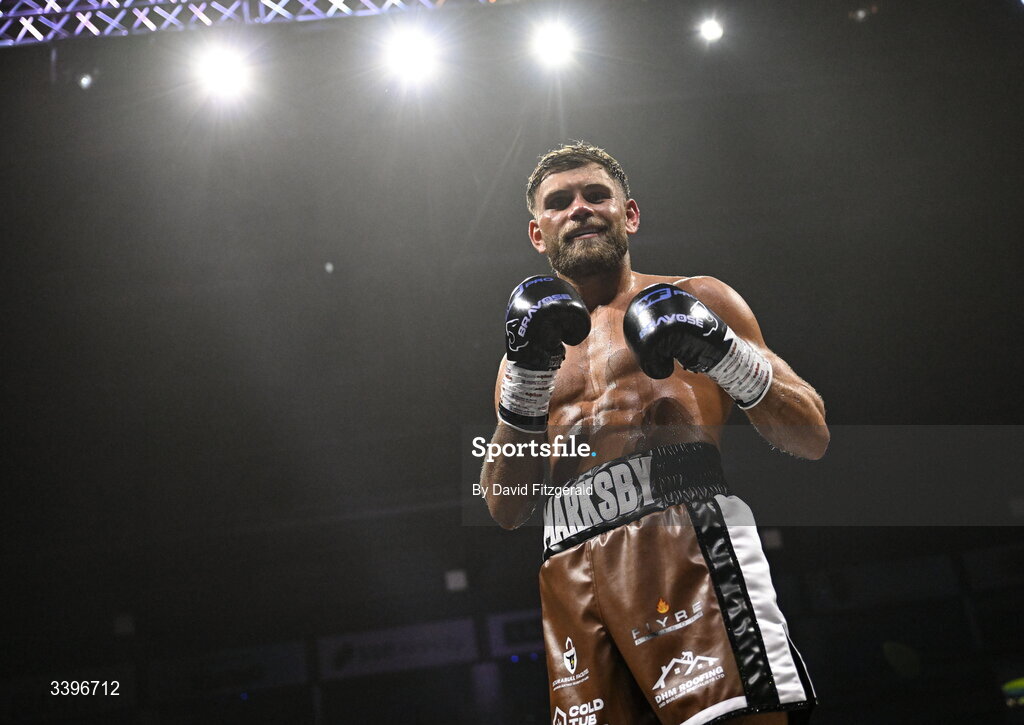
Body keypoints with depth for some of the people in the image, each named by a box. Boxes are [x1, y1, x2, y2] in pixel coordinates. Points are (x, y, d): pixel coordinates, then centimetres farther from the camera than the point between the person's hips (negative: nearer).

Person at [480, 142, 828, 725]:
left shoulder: (696, 301, 16)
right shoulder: (528, 340, 24)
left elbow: (813, 438, 10)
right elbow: (507, 511, 14)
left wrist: (724, 354, -5)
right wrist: (526, 380, 2)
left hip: (684, 533, -3)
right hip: (572, 575, 3)